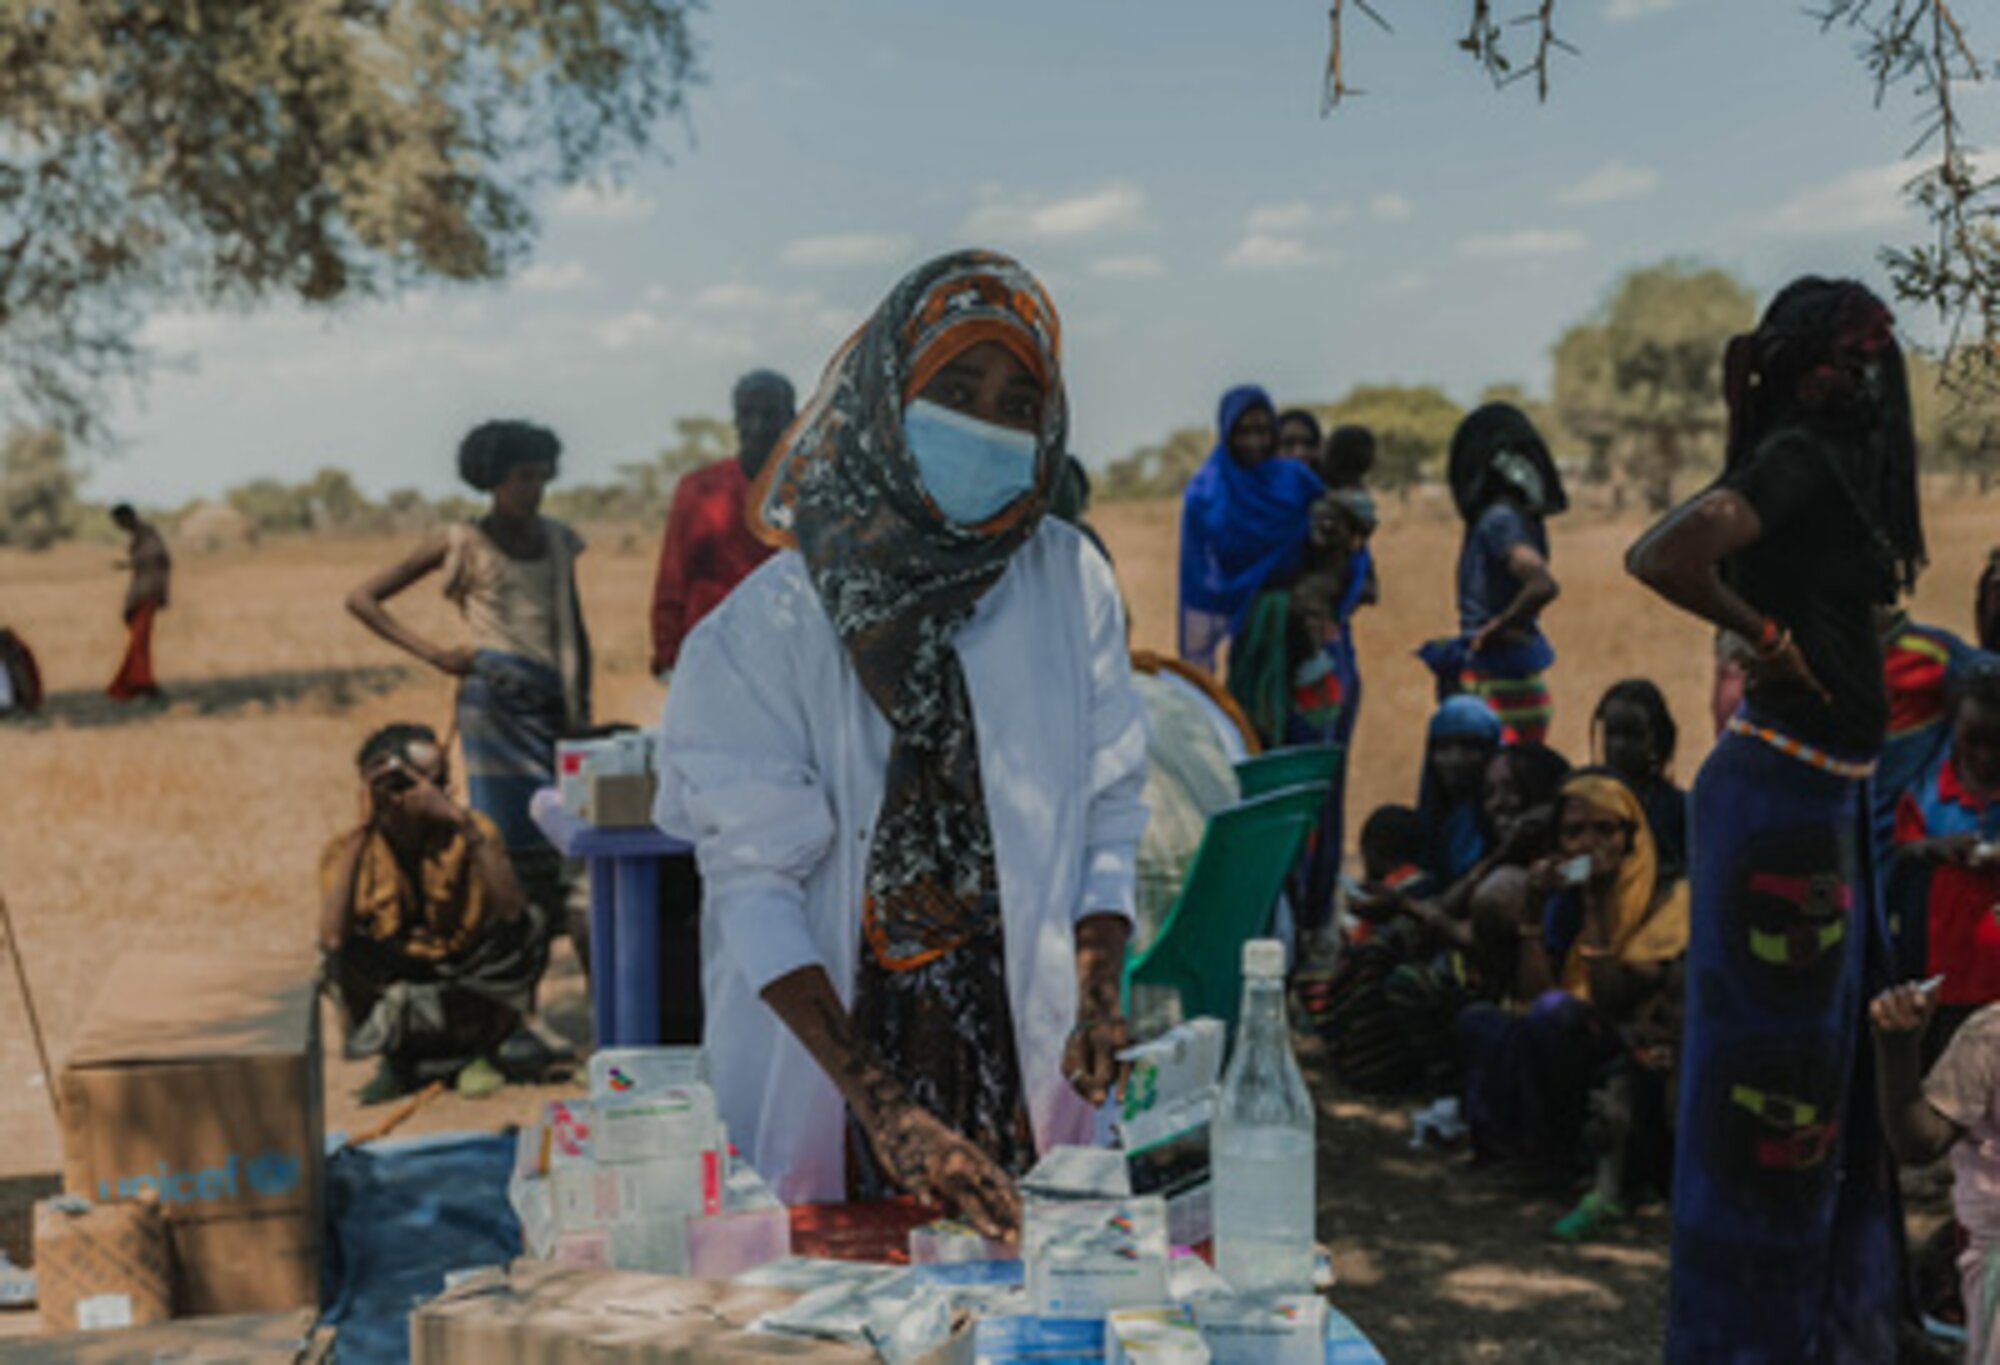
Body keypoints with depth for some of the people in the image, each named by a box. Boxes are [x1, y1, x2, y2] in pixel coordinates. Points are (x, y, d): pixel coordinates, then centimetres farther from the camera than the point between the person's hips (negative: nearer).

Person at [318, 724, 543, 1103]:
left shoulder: (472, 832, -12)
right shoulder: (350, 850, -9)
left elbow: (510, 912, -32)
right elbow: (331, 938, -29)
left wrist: (463, 823, -36)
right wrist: (360, 831, -28)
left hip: (467, 987, -1)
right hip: (391, 983, 1)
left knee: (518, 931, -28)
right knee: (344, 958, -27)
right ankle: (401, 1061, -4)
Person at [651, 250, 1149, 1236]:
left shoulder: (1070, 584, -2)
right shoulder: (780, 619, -13)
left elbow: (1110, 814, 3)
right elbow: (755, 890, -15)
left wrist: (1097, 1000, -13)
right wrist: (884, 1110, -22)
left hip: (1022, 1060, 3)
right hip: (827, 1053, -2)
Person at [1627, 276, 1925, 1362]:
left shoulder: (1819, 460, 10)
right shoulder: (1801, 457, -15)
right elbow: (1665, 561, -27)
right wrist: (1767, 637, -13)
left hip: (1824, 793, 9)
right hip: (1782, 792, -9)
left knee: (1823, 1057, 18)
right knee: (1773, 1063, 0)